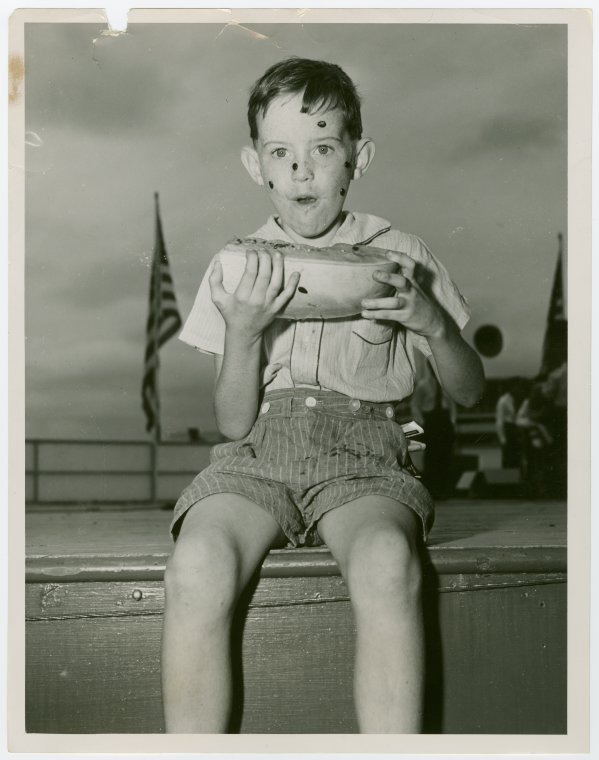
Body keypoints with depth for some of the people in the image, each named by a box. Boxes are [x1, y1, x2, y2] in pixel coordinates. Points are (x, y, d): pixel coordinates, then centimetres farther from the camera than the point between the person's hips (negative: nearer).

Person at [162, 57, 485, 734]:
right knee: (197, 565, -32)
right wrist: (243, 332, -11)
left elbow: (468, 392, 12)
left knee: (386, 562, -36)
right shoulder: (237, 269, 10)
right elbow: (234, 424, 5)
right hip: (255, 457, 1)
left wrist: (435, 323, -8)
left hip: (360, 456, -1)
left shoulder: (397, 257, 9)